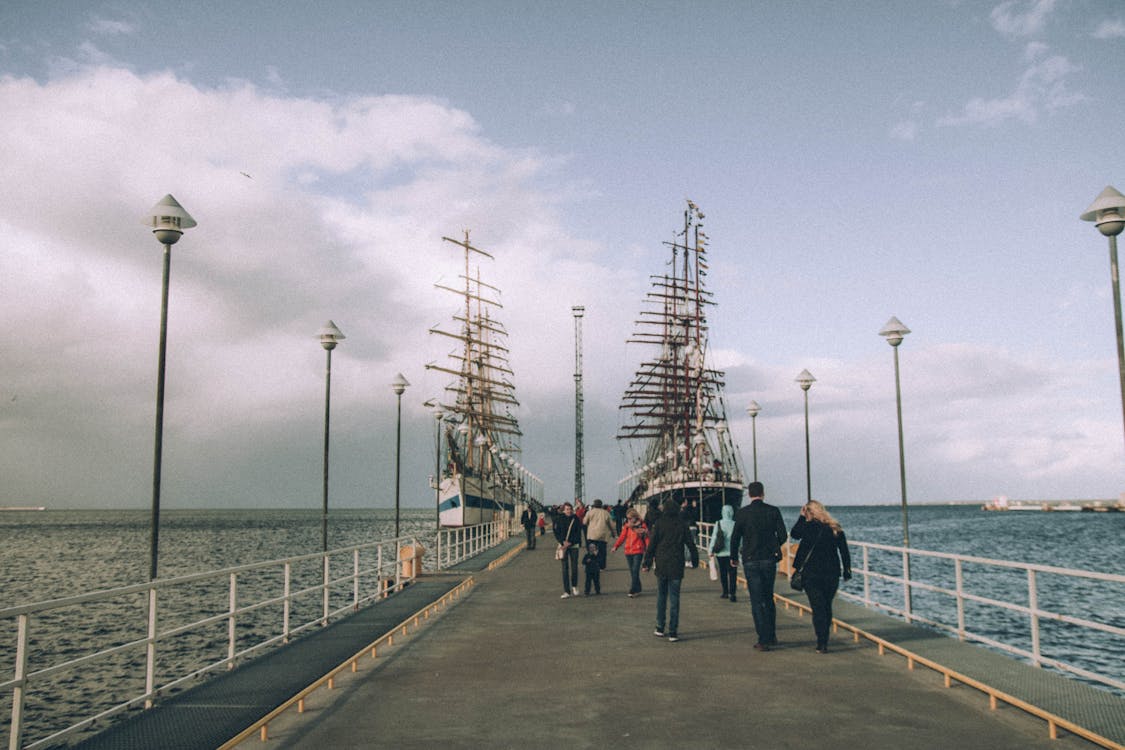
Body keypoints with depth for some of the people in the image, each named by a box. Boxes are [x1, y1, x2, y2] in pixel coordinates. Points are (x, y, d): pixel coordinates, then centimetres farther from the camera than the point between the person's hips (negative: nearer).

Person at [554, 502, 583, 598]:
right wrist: (563, 542, -12)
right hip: (563, 545, 0)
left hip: (574, 545, 0)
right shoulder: (559, 520, 1)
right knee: (565, 568, -1)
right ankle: (566, 591, 2)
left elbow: (578, 533, -1)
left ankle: (574, 586, 23)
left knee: (574, 567, -3)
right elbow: (556, 533, 2)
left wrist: (570, 542, -11)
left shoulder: (576, 519, 0)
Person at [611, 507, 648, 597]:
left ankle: (632, 591, -6)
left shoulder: (642, 525, -3)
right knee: (632, 571, 10)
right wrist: (615, 546, -5)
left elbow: (646, 538, -2)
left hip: (638, 551, -4)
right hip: (628, 552, 4)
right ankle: (637, 589, 23)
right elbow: (622, 537, 6)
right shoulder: (626, 526, 6)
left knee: (635, 570, -9)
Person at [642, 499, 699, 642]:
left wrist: (647, 562, 2)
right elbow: (691, 544, 4)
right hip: (676, 567, 0)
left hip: (661, 566, 0)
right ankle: (673, 632, 0)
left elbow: (651, 544, -4)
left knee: (661, 597, 14)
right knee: (674, 598, 2)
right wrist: (695, 561, 15)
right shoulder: (682, 524, -1)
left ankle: (660, 628, 19)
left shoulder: (659, 523, -4)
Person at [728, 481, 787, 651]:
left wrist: (733, 557, 11)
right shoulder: (773, 511, -2)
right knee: (768, 598, 18)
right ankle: (771, 636, 24)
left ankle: (763, 640, 0)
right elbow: (783, 536, -2)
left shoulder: (742, 513, -6)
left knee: (757, 601, 2)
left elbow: (735, 537, -4)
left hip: (751, 562, -2)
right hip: (769, 560, 2)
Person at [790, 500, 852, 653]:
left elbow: (794, 533, 7)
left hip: (811, 574, -4)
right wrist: (847, 570, 12)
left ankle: (822, 644, -7)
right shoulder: (836, 528, 2)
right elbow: (844, 551, 4)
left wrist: (801, 517, 6)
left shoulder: (809, 527, -11)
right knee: (827, 606, 15)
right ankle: (824, 641, 23)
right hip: (832, 574, 4)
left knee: (818, 608, -1)